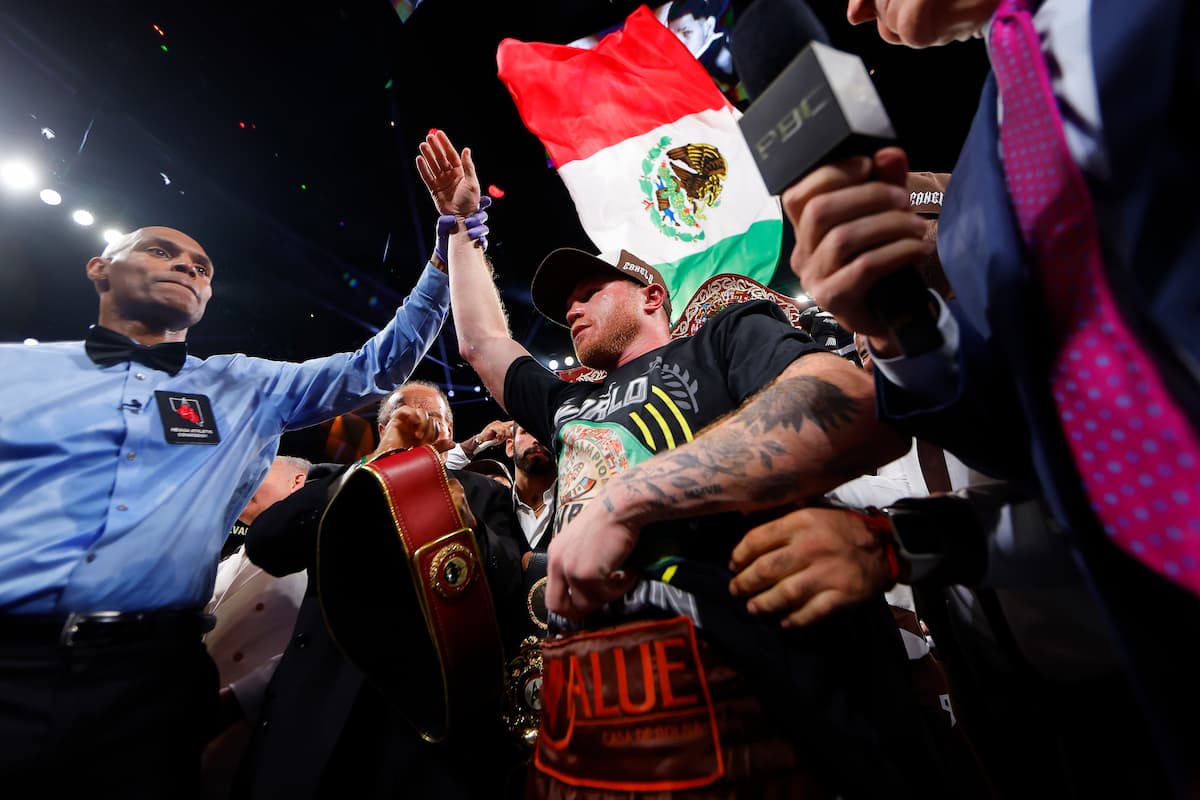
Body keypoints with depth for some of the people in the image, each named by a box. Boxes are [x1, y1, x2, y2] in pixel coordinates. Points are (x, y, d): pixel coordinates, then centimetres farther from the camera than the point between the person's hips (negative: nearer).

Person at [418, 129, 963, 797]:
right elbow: (482, 340, 33)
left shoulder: (728, 337, 4)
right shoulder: (570, 406, 22)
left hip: (722, 704, -6)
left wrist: (622, 499, -19)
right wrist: (464, 222, 38)